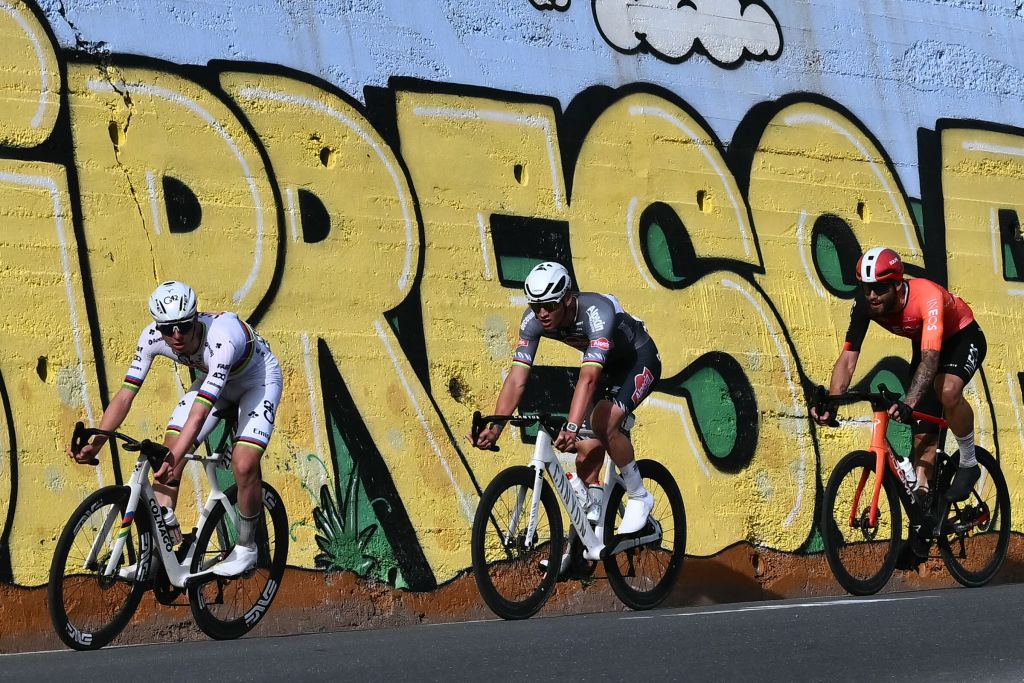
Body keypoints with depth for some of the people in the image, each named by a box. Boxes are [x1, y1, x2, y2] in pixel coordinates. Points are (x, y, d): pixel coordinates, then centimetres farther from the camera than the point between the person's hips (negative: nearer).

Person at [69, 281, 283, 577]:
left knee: (244, 464, -22)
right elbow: (125, 394, -23)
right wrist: (94, 444, -34)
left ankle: (246, 547, 2)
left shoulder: (222, 339, -42)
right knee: (166, 456, -10)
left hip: (258, 380, -6)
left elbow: (200, 411, -47)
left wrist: (172, 461, -56)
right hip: (213, 379, 6)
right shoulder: (152, 337, -26)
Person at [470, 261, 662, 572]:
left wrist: (571, 426, -62)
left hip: (639, 361, -6)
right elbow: (517, 378, -25)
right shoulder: (534, 320, -21)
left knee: (603, 420, -31)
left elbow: (588, 377, -50)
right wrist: (494, 427, -39)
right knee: (587, 450, -3)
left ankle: (639, 497, -11)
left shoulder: (597, 312, -39)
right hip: (606, 366, 6)